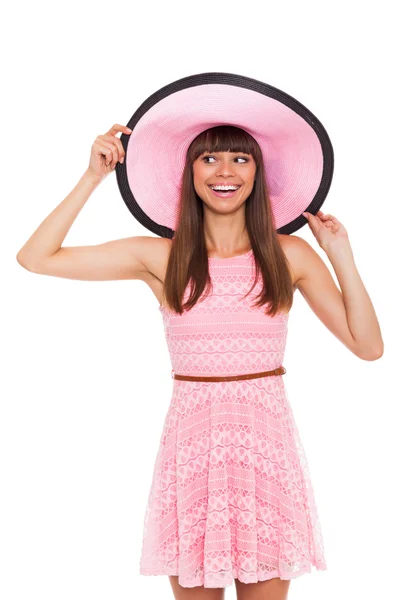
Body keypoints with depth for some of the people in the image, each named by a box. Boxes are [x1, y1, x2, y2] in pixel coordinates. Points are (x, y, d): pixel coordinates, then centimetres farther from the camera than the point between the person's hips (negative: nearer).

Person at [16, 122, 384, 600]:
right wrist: (93, 178, -3)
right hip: (192, 446, 0)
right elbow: (35, 258, -2)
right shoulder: (162, 257, 1)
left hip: (268, 440, 1)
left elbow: (368, 346, 2)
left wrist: (340, 256, -5)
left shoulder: (289, 255, 3)